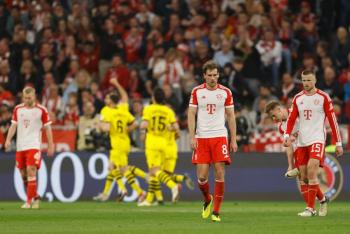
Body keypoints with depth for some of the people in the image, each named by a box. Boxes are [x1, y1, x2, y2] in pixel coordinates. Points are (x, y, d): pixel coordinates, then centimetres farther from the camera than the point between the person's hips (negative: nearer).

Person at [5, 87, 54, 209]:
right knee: (23, 174, 8)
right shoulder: (17, 109, 7)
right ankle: (35, 196, 28)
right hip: (20, 146, 4)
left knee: (31, 172, -16)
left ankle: (29, 201, -14)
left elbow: (47, 128, 3)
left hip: (34, 146, -4)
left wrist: (51, 146, 1)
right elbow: (13, 125, 8)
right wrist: (8, 140, -7)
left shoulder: (41, 110, -2)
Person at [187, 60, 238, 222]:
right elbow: (191, 115, 3)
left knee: (220, 173, -8)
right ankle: (207, 200, 27)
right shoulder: (197, 92, 3)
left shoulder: (225, 92, 4)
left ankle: (216, 211, -2)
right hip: (201, 137, 0)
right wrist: (192, 137, -7)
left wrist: (233, 139, 3)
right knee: (202, 176, -3)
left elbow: (231, 117, 8)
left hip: (220, 136, 0)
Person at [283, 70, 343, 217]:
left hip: (317, 140, -5)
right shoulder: (297, 98, 10)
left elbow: (332, 120, 0)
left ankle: (310, 208, -17)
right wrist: (287, 136, -8)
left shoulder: (323, 97, -2)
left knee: (311, 172, -20)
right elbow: (291, 119, 11)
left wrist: (338, 143, -1)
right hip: (302, 142, 5)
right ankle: (322, 199, 26)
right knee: (303, 177, 4)